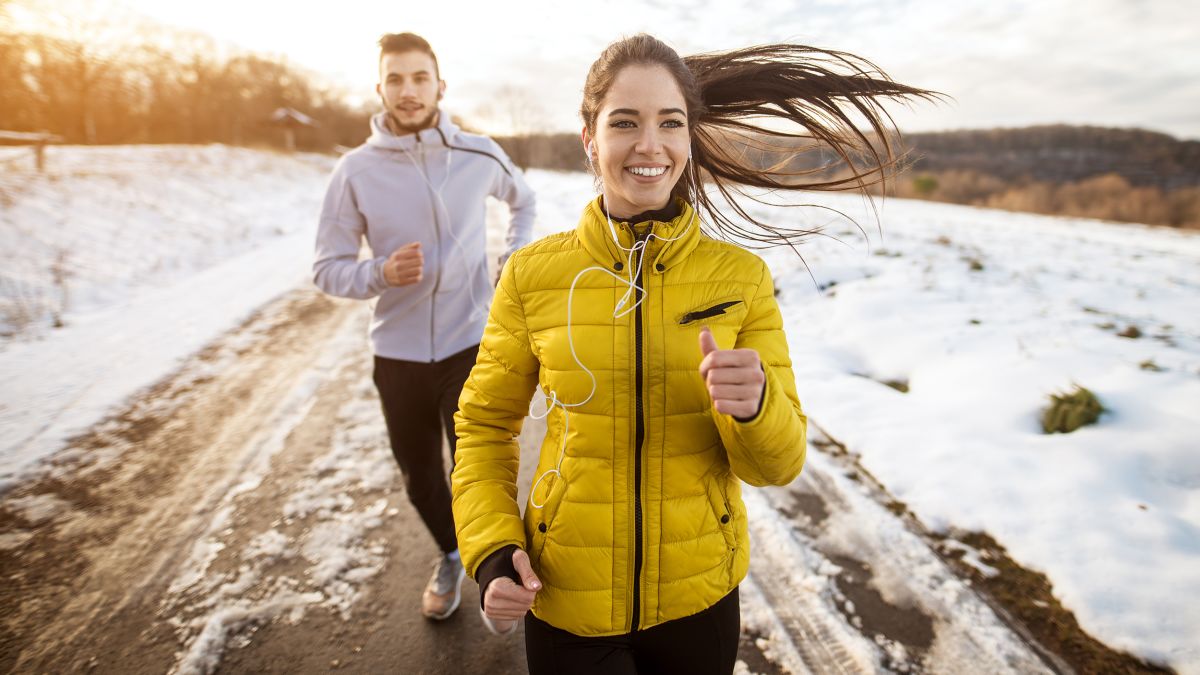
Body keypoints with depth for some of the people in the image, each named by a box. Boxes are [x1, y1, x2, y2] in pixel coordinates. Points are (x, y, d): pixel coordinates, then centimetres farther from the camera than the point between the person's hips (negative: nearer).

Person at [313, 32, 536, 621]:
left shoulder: (479, 155, -4)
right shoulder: (355, 171, -6)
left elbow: (523, 201, 18)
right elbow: (328, 269, -3)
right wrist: (381, 272, -23)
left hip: (470, 345, -1)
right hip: (398, 354, 2)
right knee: (419, 475, 17)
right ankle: (449, 557, 45)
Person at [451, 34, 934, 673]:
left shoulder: (742, 276, -10)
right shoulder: (531, 275, -11)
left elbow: (778, 463, -7)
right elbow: (484, 426, 1)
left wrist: (751, 406, -28)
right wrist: (492, 552, -11)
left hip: (700, 596, 2)